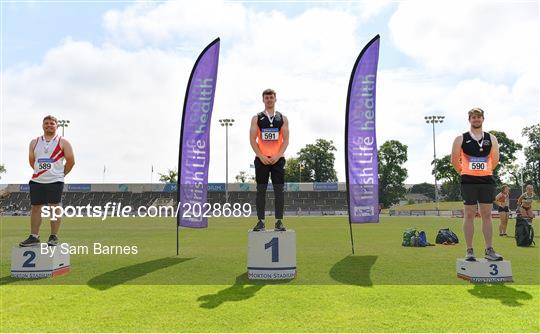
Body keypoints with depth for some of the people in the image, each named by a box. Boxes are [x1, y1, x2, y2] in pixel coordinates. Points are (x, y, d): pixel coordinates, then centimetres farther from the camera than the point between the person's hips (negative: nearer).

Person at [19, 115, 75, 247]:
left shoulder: (63, 142, 0)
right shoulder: (35, 142, 12)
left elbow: (71, 161, -1)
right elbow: (31, 161, 18)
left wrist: (61, 174, 4)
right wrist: (41, 172, 14)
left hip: (55, 181, -4)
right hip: (36, 181, 4)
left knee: (55, 208, -2)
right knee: (35, 207, 5)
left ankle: (54, 237, 5)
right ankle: (34, 237, 12)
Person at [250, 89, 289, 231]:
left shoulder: (282, 118, 9)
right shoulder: (256, 118, 7)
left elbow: (286, 140, 3)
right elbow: (252, 140, 1)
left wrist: (278, 156, -10)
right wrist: (261, 156, -10)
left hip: (278, 159, 0)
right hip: (261, 159, 0)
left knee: (279, 190, -2)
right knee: (261, 190, 0)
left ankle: (279, 221, 3)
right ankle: (260, 221, 5)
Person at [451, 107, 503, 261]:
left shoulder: (491, 139, 9)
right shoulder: (461, 139, 1)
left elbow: (495, 159, 16)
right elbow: (455, 161, 5)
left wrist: (485, 172, 15)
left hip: (487, 180, 3)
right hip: (468, 181, -3)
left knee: (487, 215, 5)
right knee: (469, 215, 0)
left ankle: (489, 250, 10)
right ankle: (469, 251, 4)